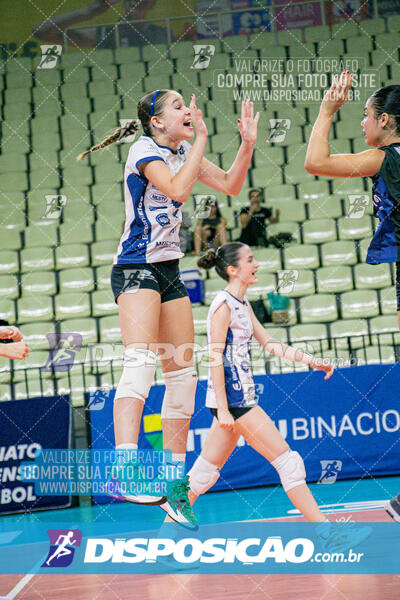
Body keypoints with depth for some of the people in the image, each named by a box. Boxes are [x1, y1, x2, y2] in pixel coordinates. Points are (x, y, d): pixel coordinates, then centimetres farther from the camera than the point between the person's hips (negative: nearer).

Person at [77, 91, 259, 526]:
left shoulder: (182, 152, 14)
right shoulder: (145, 149, -8)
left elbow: (230, 185, 17)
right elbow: (177, 189, -25)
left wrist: (248, 142, 5)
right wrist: (201, 139, -19)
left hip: (169, 270, 8)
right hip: (136, 267, -8)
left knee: (182, 373, 5)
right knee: (140, 362, -27)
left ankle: (174, 483, 12)